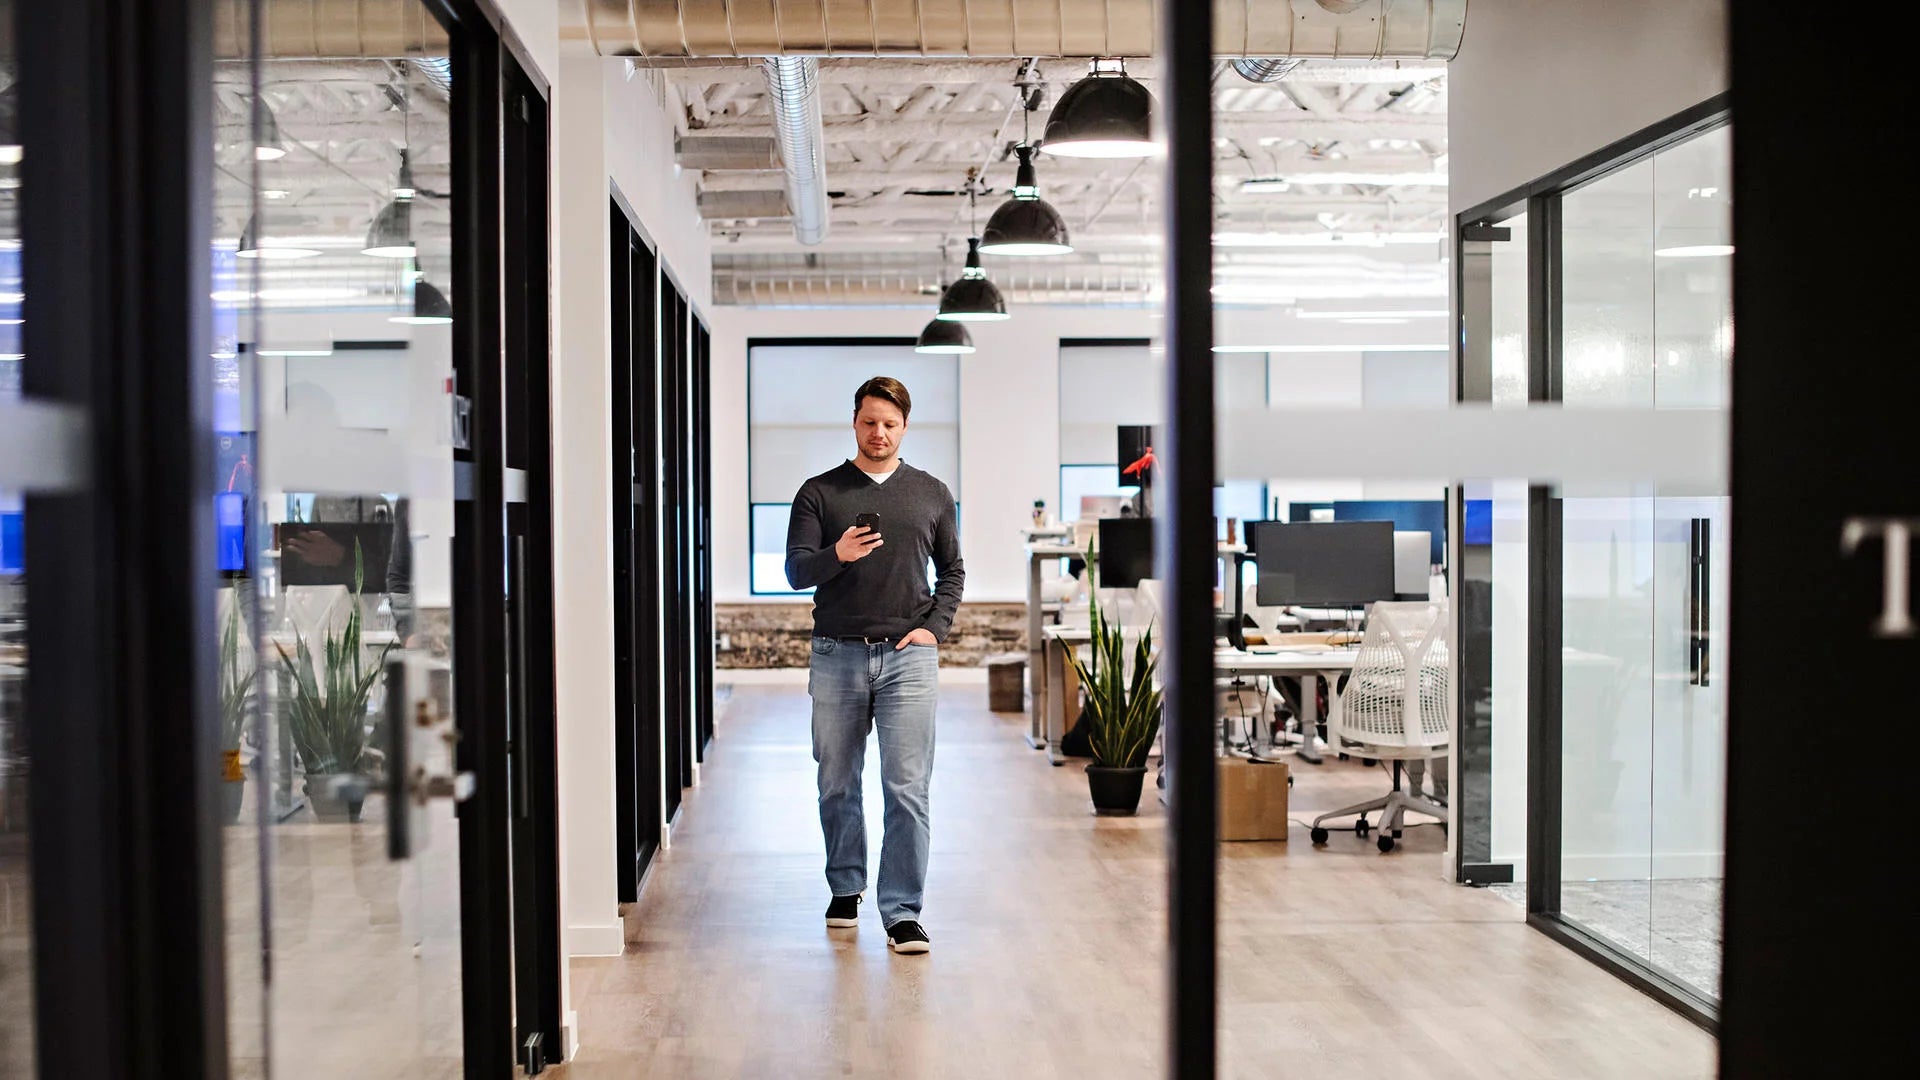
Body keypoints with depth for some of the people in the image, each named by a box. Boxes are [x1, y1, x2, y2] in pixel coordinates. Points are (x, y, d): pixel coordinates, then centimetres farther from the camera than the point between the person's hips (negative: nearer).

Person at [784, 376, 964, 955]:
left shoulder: (931, 494, 11)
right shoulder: (819, 492, 6)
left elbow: (952, 571, 17)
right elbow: (796, 571, -1)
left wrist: (935, 627, 1)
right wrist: (837, 556, -22)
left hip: (908, 655, 0)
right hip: (836, 654, 1)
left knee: (908, 788, -6)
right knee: (837, 784, 10)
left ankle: (902, 911, -1)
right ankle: (846, 887, 30)